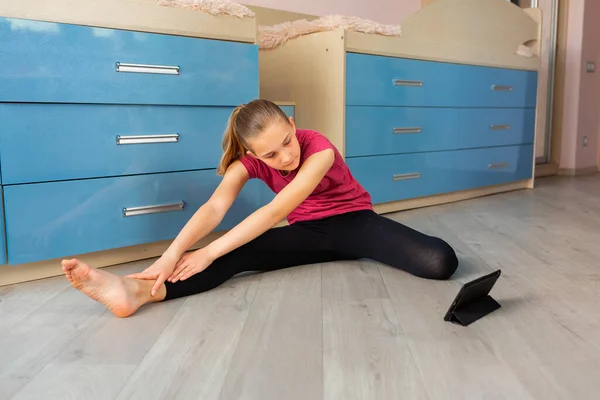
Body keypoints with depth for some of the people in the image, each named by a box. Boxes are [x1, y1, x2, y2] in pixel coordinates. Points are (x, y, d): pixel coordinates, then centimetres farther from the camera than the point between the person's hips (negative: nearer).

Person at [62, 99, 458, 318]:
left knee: (440, 262, -25)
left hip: (352, 224, -1)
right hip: (307, 233, 2)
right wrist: (173, 253, -47)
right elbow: (215, 206, -29)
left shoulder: (319, 149, -27)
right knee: (241, 254, -29)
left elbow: (275, 212, -35)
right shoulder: (251, 160, -13)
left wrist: (209, 252, -39)